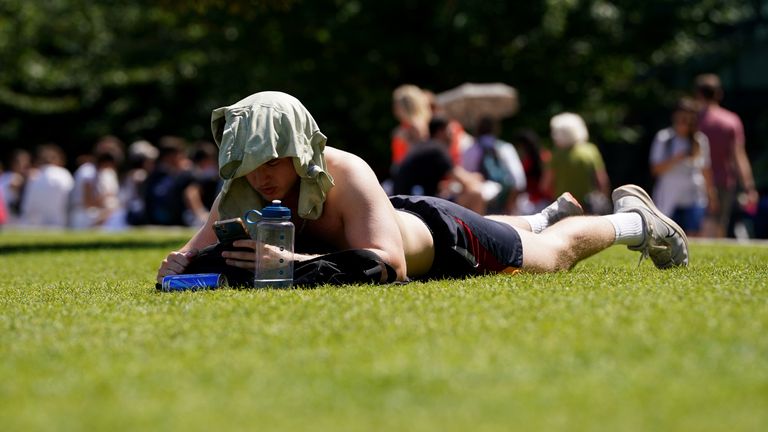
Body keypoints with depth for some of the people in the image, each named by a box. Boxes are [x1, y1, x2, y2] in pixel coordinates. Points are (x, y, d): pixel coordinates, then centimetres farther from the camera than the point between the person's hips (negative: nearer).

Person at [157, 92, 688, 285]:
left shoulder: (345, 175, -45)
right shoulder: (242, 191, -30)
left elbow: (389, 265, -55)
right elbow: (196, 252, -25)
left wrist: (293, 262, -65)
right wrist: (183, 265, -49)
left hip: (441, 237, -6)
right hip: (399, 215, 6)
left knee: (556, 252, 20)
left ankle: (632, 220, 49)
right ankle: (553, 211, 68)